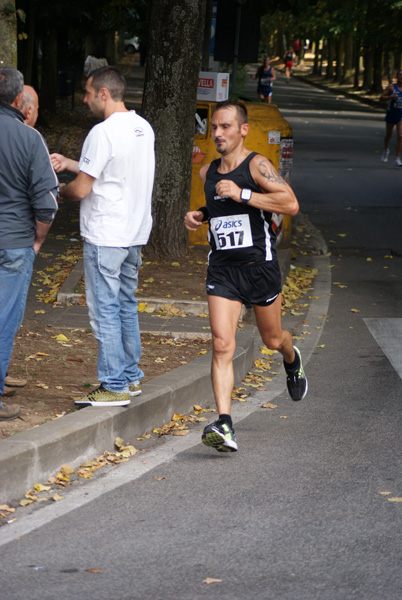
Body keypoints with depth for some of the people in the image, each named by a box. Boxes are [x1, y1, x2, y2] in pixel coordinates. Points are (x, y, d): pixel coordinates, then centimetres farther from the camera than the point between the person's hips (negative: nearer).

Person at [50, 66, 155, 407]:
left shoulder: (103, 133, -18)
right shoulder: (143, 128, 9)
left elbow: (82, 188, -15)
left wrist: (60, 190, 7)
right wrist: (67, 163, 23)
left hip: (105, 237, -9)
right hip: (135, 234, 9)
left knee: (105, 310, -3)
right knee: (126, 306, 17)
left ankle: (114, 386, -2)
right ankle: (131, 377, 24)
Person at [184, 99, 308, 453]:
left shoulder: (256, 165, -11)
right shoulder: (208, 172, 9)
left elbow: (291, 204, -23)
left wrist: (243, 195, -26)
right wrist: (200, 215, 8)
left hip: (259, 265, -3)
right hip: (221, 268, 4)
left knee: (272, 339, 17)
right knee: (221, 346, -12)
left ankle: (293, 360, 56)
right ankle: (225, 427, -19)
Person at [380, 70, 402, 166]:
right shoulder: (391, 87, -6)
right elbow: (381, 97, -10)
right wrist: (391, 97, -25)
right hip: (391, 114, -1)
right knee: (388, 135, 15)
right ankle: (385, 150, 46)